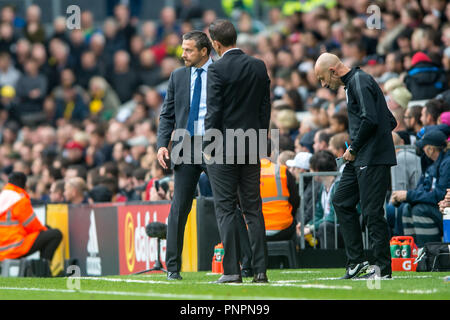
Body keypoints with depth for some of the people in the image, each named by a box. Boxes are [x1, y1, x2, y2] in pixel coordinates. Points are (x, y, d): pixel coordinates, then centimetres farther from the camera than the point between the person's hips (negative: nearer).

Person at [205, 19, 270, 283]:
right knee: (253, 208, 8)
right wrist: (259, 140, 15)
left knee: (226, 209, -1)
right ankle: (260, 269, 5)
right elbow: (266, 107, 9)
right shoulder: (259, 67, 6)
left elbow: (213, 110, -12)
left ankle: (232, 270, -5)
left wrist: (209, 146, -5)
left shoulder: (218, 70, -11)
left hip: (224, 147, -5)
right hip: (251, 147, 5)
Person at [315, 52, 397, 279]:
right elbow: (391, 121, 22)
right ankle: (356, 261, 13)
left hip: (373, 159, -11)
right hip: (360, 159, 11)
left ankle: (384, 268, -3)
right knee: (342, 202, 12)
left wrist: (353, 149, -12)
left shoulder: (359, 82, -11)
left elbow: (370, 119, -23)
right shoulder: (353, 83, 20)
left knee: (372, 211, -8)